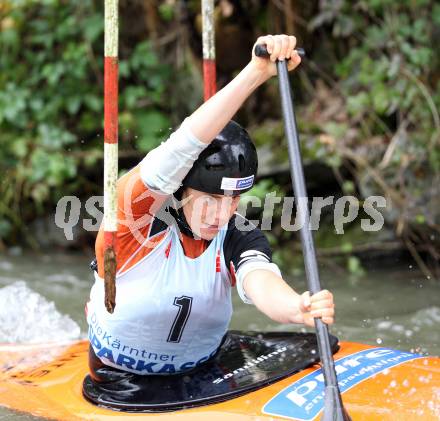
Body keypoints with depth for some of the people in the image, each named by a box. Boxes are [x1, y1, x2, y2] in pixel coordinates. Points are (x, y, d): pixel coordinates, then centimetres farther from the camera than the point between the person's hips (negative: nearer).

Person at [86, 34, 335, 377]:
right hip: (119, 371, -2)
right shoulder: (139, 204, -25)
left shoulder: (239, 237, -16)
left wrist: (295, 307, -63)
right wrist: (256, 72, -53)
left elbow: (260, 281, -38)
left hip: (200, 365, 2)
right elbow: (183, 147, -43)